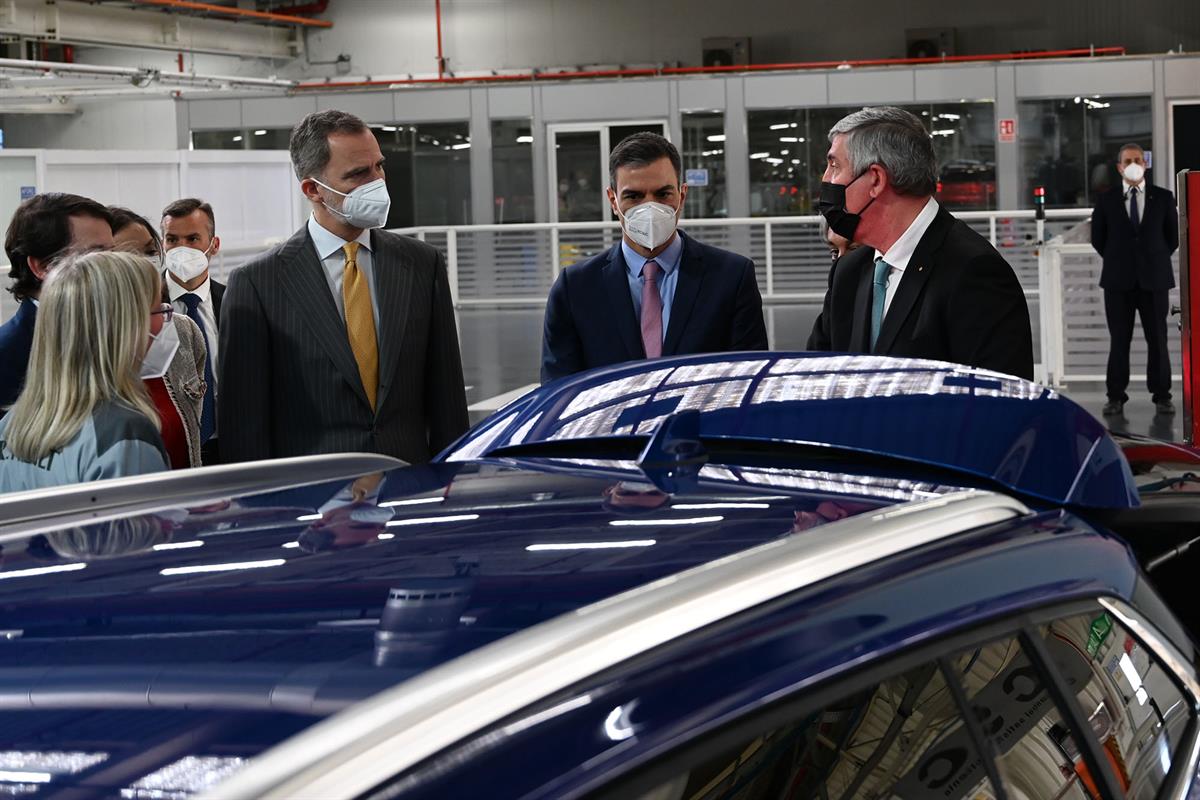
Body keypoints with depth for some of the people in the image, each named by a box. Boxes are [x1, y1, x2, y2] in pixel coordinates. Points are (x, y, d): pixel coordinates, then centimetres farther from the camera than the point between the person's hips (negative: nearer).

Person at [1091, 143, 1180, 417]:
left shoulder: (1163, 198, 5)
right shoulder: (1106, 200, 4)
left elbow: (1172, 237, 11)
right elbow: (1098, 239, 10)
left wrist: (1155, 260, 9)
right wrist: (1117, 261, 9)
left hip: (1154, 278, 0)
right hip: (1118, 280, 0)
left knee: (1157, 340, 2)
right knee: (1119, 341, 2)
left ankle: (1162, 396, 8)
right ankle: (1115, 397, 7)